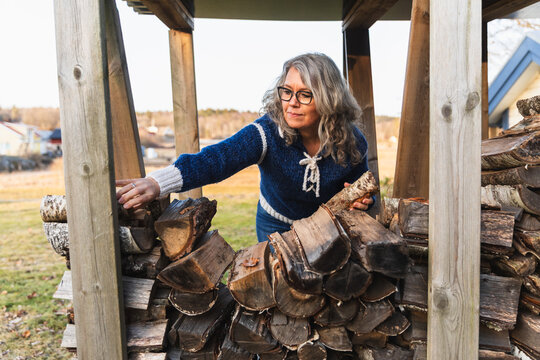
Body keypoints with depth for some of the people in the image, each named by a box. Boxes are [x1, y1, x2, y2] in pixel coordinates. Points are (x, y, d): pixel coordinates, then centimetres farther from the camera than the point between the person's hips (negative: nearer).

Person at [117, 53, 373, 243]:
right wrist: (157, 182, -60)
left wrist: (361, 201, -27)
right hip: (275, 226, -1)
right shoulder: (269, 132, -28)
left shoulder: (352, 143, -19)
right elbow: (219, 157, -45)